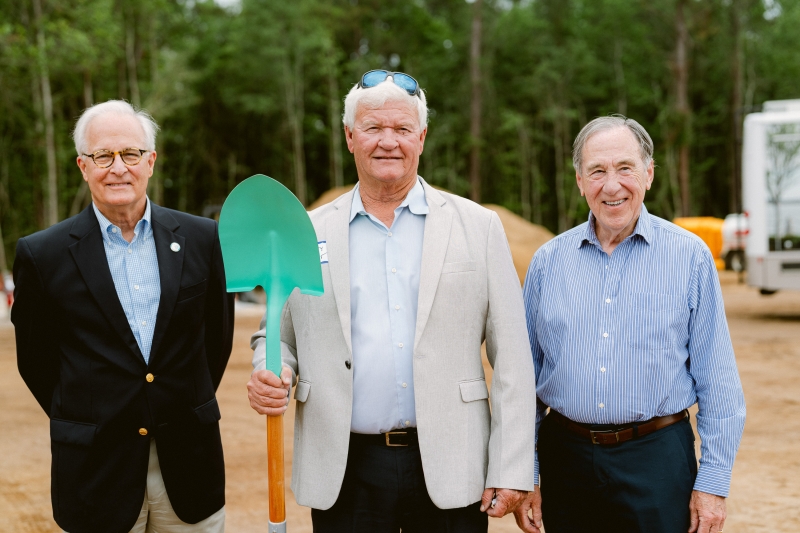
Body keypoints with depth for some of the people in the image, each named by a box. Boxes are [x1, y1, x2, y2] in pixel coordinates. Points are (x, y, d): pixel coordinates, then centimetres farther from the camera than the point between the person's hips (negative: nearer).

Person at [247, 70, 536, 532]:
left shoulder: (478, 227, 3)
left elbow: (511, 359, 0)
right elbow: (277, 335, 14)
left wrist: (512, 471, -5)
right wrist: (270, 375, -10)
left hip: (449, 472, -1)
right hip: (344, 471, 1)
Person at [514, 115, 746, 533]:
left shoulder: (690, 257, -1)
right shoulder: (547, 262, 4)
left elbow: (717, 383, -1)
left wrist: (713, 482, -5)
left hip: (658, 459, -2)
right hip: (566, 458, 2)